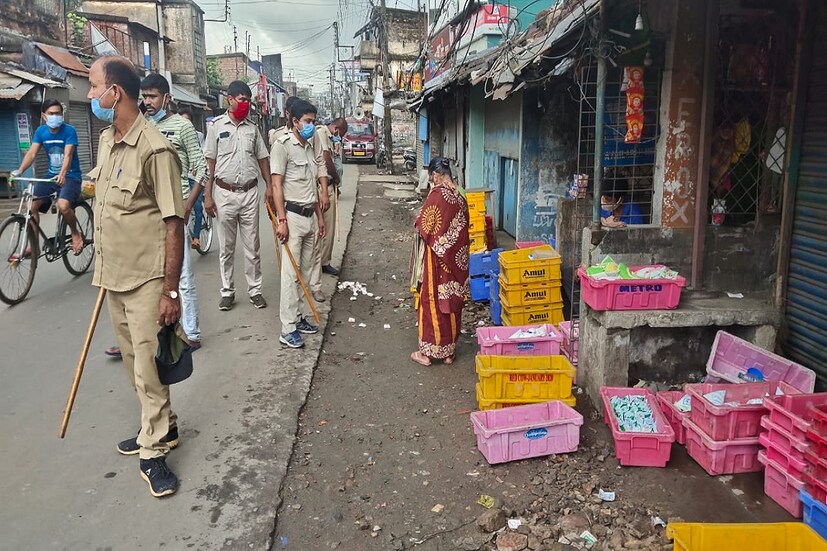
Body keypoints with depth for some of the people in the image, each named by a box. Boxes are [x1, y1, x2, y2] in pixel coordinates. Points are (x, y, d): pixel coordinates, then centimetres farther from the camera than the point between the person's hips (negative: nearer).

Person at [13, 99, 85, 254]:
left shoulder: (69, 130, -12)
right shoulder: (41, 131, 1)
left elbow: (68, 155, -24)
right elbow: (32, 153, -7)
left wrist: (62, 175, -42)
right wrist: (19, 171, -23)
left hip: (70, 176, -5)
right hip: (51, 175, 5)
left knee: (63, 206, -30)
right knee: (31, 205, -9)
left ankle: (76, 234, -1)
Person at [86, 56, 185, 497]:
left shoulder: (154, 149, -18)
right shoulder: (106, 140, 9)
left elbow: (174, 225, -19)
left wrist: (170, 291, -19)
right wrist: (103, 268, 21)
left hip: (146, 279, -8)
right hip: (114, 275, 8)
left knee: (148, 365, 0)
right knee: (133, 361, 18)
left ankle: (153, 451, 15)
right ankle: (160, 427, 35)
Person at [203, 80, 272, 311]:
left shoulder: (252, 128, 8)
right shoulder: (217, 126, -1)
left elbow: (262, 158, 12)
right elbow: (210, 162, -2)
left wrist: (269, 186, 1)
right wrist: (207, 195, -7)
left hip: (250, 193, 2)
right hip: (225, 194, -2)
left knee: (252, 246, 8)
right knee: (226, 247, 7)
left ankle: (255, 290, 17)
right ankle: (227, 291, 18)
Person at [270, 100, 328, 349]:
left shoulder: (309, 147, 16)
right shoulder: (283, 145, -8)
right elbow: (276, 185, -13)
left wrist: (320, 216, 20)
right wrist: (281, 220, -19)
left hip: (309, 216, 8)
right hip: (293, 216, -8)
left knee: (304, 271, 11)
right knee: (291, 273, -7)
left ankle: (297, 318, 21)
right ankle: (288, 329, -3)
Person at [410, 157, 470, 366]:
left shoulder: (437, 194, -17)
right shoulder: (459, 196, 4)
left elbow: (424, 227, -15)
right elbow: (463, 227, 10)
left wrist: (419, 220, 5)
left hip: (438, 257, -7)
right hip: (457, 259, 7)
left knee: (433, 301, 3)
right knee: (452, 301, 12)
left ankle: (428, 351, 12)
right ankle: (449, 350, 21)